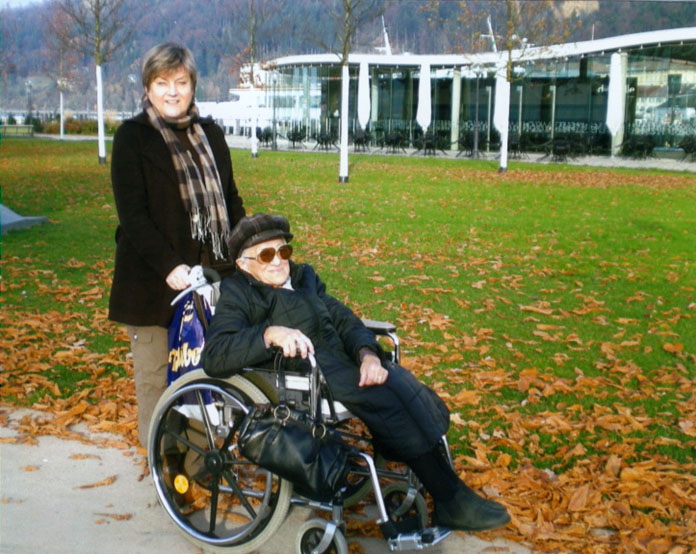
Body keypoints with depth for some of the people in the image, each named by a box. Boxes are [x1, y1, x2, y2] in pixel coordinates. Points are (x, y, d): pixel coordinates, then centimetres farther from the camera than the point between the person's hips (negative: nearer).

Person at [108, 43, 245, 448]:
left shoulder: (211, 134, 13)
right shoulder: (133, 137, -2)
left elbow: (231, 200, 16)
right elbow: (132, 213, -9)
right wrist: (169, 265, -19)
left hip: (211, 276, 4)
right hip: (154, 280, -4)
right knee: (157, 375, 2)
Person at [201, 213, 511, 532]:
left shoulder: (304, 277, 25)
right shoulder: (237, 293, 6)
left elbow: (343, 320, 14)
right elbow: (213, 356, -11)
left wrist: (368, 352, -9)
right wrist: (269, 333, -28)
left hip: (342, 360, 7)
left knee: (419, 400, -19)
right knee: (385, 398, -28)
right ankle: (451, 501, -22)